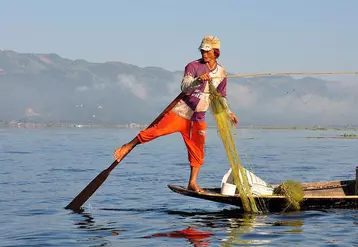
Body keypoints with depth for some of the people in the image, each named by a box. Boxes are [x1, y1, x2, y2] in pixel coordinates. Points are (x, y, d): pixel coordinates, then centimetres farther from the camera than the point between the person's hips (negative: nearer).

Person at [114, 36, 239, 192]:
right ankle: (129, 146, -10)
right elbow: (184, 87, -22)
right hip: (181, 111, -5)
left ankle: (192, 183, 14)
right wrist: (198, 80, -39)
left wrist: (228, 112, 13)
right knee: (158, 130, -21)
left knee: (197, 151, 3)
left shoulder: (221, 73, 9)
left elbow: (221, 97, 22)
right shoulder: (193, 66, -8)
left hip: (198, 118, 5)